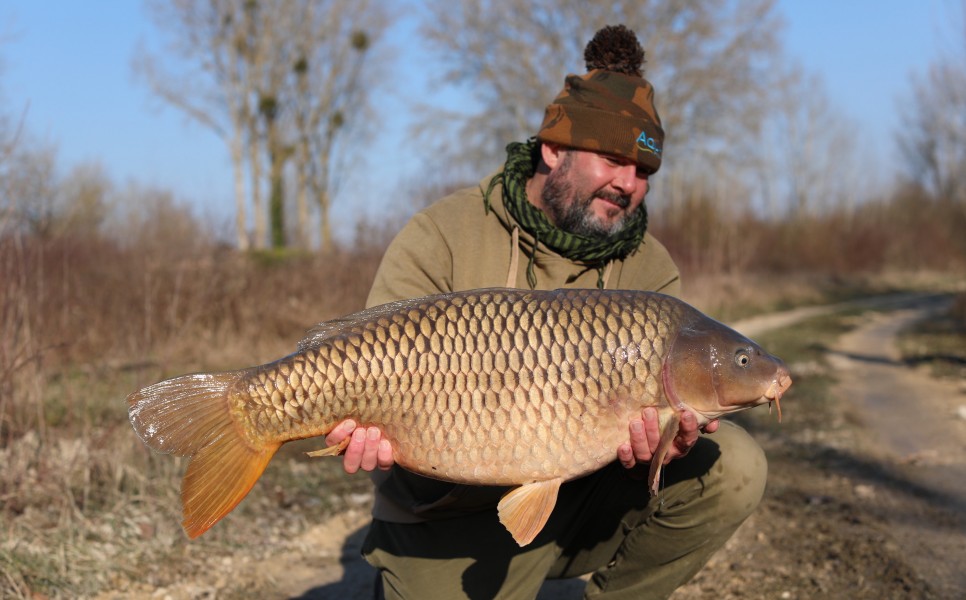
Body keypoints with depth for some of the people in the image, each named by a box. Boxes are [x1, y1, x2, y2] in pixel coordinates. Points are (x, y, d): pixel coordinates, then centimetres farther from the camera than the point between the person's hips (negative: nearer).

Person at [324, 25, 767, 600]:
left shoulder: (651, 270, 0)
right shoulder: (443, 238, -10)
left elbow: (659, 394, -9)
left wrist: (665, 437, -33)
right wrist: (375, 433, -36)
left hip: (581, 497, 3)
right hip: (450, 527, -2)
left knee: (731, 466, -14)